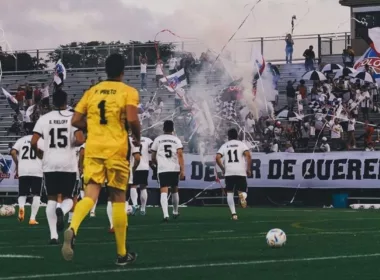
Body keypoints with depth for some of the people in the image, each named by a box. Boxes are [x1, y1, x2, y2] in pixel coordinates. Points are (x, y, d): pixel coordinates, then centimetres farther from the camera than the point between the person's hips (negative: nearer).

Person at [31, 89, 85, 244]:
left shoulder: (44, 119, 1)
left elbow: (33, 142, -4)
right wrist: (72, 144, 7)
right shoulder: (72, 117, -3)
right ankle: (61, 211, -26)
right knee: (67, 197, 11)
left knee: (52, 199, 10)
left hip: (50, 164, 1)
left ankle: (53, 235, 2)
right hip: (68, 164, -1)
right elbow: (80, 140, -15)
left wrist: (39, 153, 15)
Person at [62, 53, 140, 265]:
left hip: (93, 149, 3)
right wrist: (138, 137, 4)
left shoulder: (92, 91, 13)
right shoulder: (128, 91, 0)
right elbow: (132, 119, -15)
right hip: (116, 150, -3)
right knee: (118, 199, 7)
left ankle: (72, 229, -36)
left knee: (91, 195, -3)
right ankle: (122, 254, 13)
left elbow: (76, 121, 10)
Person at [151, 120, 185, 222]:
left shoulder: (158, 139, 6)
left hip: (162, 169, -2)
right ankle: (175, 212, 35)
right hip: (175, 169, 2)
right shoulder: (176, 140, 7)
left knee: (164, 192, -8)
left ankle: (166, 214, -26)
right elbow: (180, 155, -7)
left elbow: (153, 158, 9)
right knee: (174, 190, 20)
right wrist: (182, 170, -8)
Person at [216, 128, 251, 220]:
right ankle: (242, 196, -28)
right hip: (241, 172, -1)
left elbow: (217, 158, -2)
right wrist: (248, 169, -1)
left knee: (230, 193, 11)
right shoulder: (241, 144, 7)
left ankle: (233, 213, -1)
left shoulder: (224, 146, 11)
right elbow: (248, 155, -8)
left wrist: (223, 169, 10)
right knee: (243, 191, 11)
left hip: (229, 172, 1)